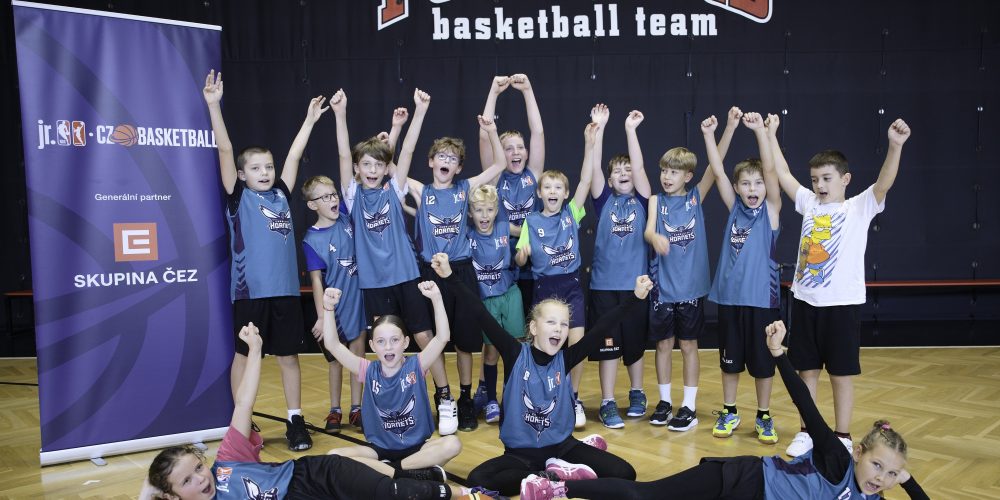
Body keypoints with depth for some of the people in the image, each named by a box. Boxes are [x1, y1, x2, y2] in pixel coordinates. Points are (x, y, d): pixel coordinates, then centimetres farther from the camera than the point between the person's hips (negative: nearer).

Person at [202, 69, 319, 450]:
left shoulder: (281, 194, 12)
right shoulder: (238, 197, 2)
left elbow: (294, 155, 20)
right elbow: (225, 150, -5)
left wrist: (309, 121, 26)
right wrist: (214, 105, -11)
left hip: (285, 289, 4)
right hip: (250, 290, -3)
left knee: (289, 356, 9)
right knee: (244, 355, 7)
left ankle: (295, 420, 19)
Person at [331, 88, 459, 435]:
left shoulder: (394, 189, 2)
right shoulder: (354, 195, 1)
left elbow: (408, 150, -5)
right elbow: (343, 155, -10)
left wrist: (420, 110, -12)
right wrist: (340, 114, -20)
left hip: (405, 276, 0)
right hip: (373, 281, 0)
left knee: (424, 336, 3)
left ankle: (445, 400, 14)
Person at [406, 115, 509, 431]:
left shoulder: (465, 188, 6)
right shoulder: (421, 192, 3)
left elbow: (499, 165, 6)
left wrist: (491, 132, -5)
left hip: (462, 271, 1)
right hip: (432, 272, -1)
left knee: (465, 339, 8)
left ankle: (465, 400, 22)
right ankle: (442, 399, 23)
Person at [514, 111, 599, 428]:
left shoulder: (572, 213, 1)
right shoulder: (531, 221, 1)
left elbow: (586, 179, -10)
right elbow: (520, 260, 1)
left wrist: (590, 140, -19)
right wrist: (522, 253, -24)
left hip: (571, 286, 0)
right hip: (543, 287, 0)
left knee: (577, 342, -10)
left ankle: (574, 399, 8)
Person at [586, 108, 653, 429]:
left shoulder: (641, 200, 5)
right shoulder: (604, 200, 5)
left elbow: (639, 167, -8)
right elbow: (594, 168, -6)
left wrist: (630, 129, -11)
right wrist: (599, 128, -12)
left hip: (635, 282, 1)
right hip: (604, 283, 0)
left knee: (635, 342, 12)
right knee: (607, 343, 2)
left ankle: (637, 393, 30)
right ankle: (607, 403, 11)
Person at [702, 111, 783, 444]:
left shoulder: (771, 210, -1)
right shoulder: (734, 208, 6)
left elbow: (770, 170, -14)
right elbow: (717, 172, -2)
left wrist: (760, 130, -23)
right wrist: (709, 135, -9)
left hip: (762, 298, -2)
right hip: (729, 296, 2)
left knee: (763, 361, 8)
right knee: (730, 359, 13)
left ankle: (763, 416, 25)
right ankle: (729, 413, 28)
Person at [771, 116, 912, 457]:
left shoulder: (860, 207, -2)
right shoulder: (809, 204, 8)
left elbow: (884, 183, -19)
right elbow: (782, 173, 7)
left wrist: (895, 146, -35)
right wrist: (770, 135, 3)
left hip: (842, 303, -4)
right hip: (805, 301, 4)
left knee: (841, 374, 6)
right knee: (806, 370, 11)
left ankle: (842, 437, 19)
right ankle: (806, 432, 23)